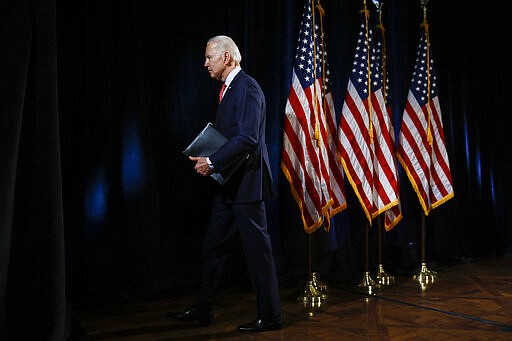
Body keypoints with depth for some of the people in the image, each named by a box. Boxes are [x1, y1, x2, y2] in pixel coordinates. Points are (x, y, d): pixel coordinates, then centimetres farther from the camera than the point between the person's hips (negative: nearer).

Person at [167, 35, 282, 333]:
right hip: (229, 184, 10)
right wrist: (208, 159, 7)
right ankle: (202, 310, 28)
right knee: (214, 248, 15)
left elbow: (247, 138, -24)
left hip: (245, 183, -10)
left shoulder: (246, 87, -13)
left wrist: (213, 162, -21)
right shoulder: (231, 88, 17)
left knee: (257, 249, 0)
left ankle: (270, 316, 14)